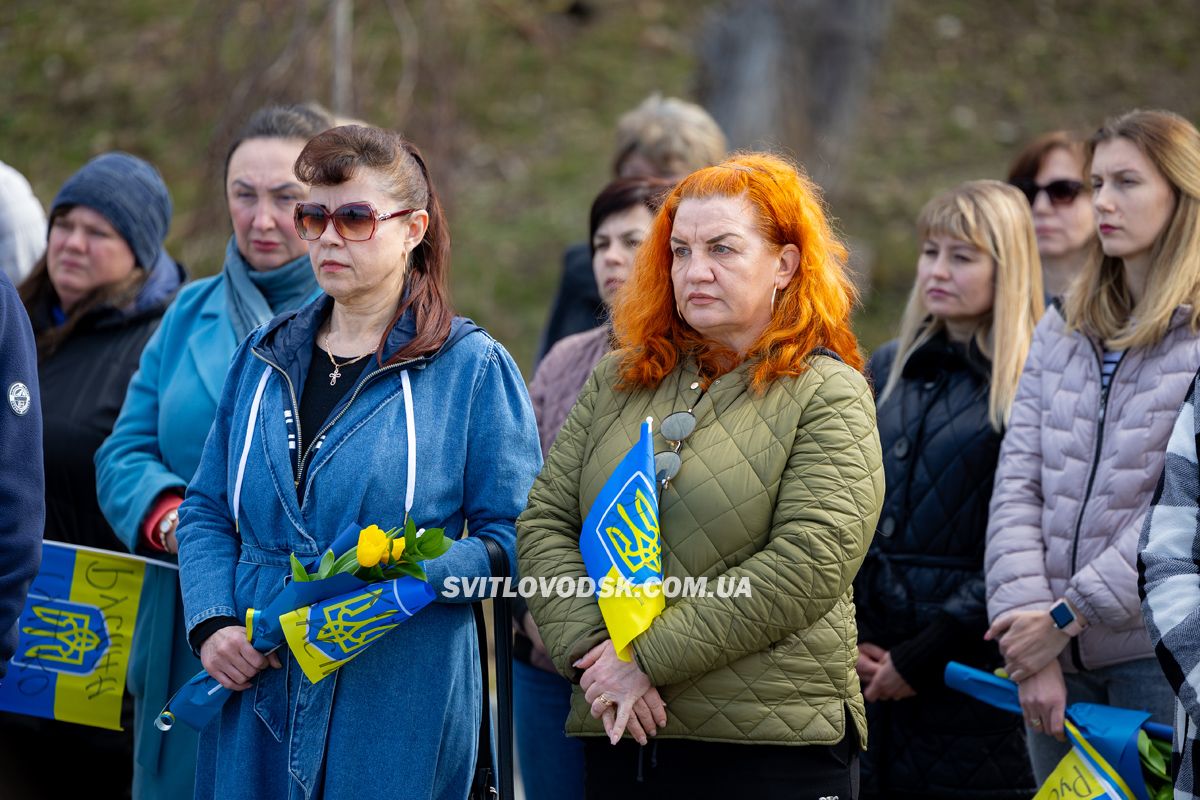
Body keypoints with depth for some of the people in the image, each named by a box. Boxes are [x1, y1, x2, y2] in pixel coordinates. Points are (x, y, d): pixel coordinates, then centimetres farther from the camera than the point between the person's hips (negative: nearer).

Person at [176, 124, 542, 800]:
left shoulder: (474, 367, -1)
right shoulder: (265, 357, 13)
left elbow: (512, 536, -5)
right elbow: (208, 511, 13)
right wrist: (212, 624, -4)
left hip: (401, 701, -4)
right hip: (257, 692, 4)